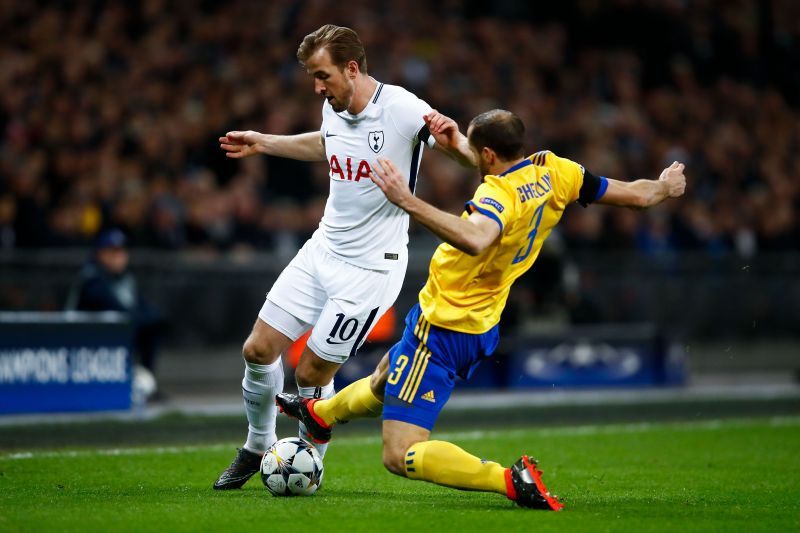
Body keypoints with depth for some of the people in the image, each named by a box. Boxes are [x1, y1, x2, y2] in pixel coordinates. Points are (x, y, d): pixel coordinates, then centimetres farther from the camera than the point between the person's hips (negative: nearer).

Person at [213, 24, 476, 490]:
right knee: (259, 350, 4)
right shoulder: (335, 108, 1)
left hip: (370, 268, -7)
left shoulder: (401, 108, -20)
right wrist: (263, 143, 29)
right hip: (321, 251, 7)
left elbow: (474, 156, -23)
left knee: (311, 374, -3)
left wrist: (452, 142, -46)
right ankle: (258, 446, 28)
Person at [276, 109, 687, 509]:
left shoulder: (499, 195, -29)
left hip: (441, 328, -10)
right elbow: (637, 195, 4)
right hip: (481, 329, 10)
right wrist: (665, 187, 24)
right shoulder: (553, 173, -5)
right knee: (383, 380, 39)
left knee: (401, 457, -12)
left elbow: (475, 238, -52)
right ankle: (319, 414, 66)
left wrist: (408, 202, -54)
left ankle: (511, 480, -21)